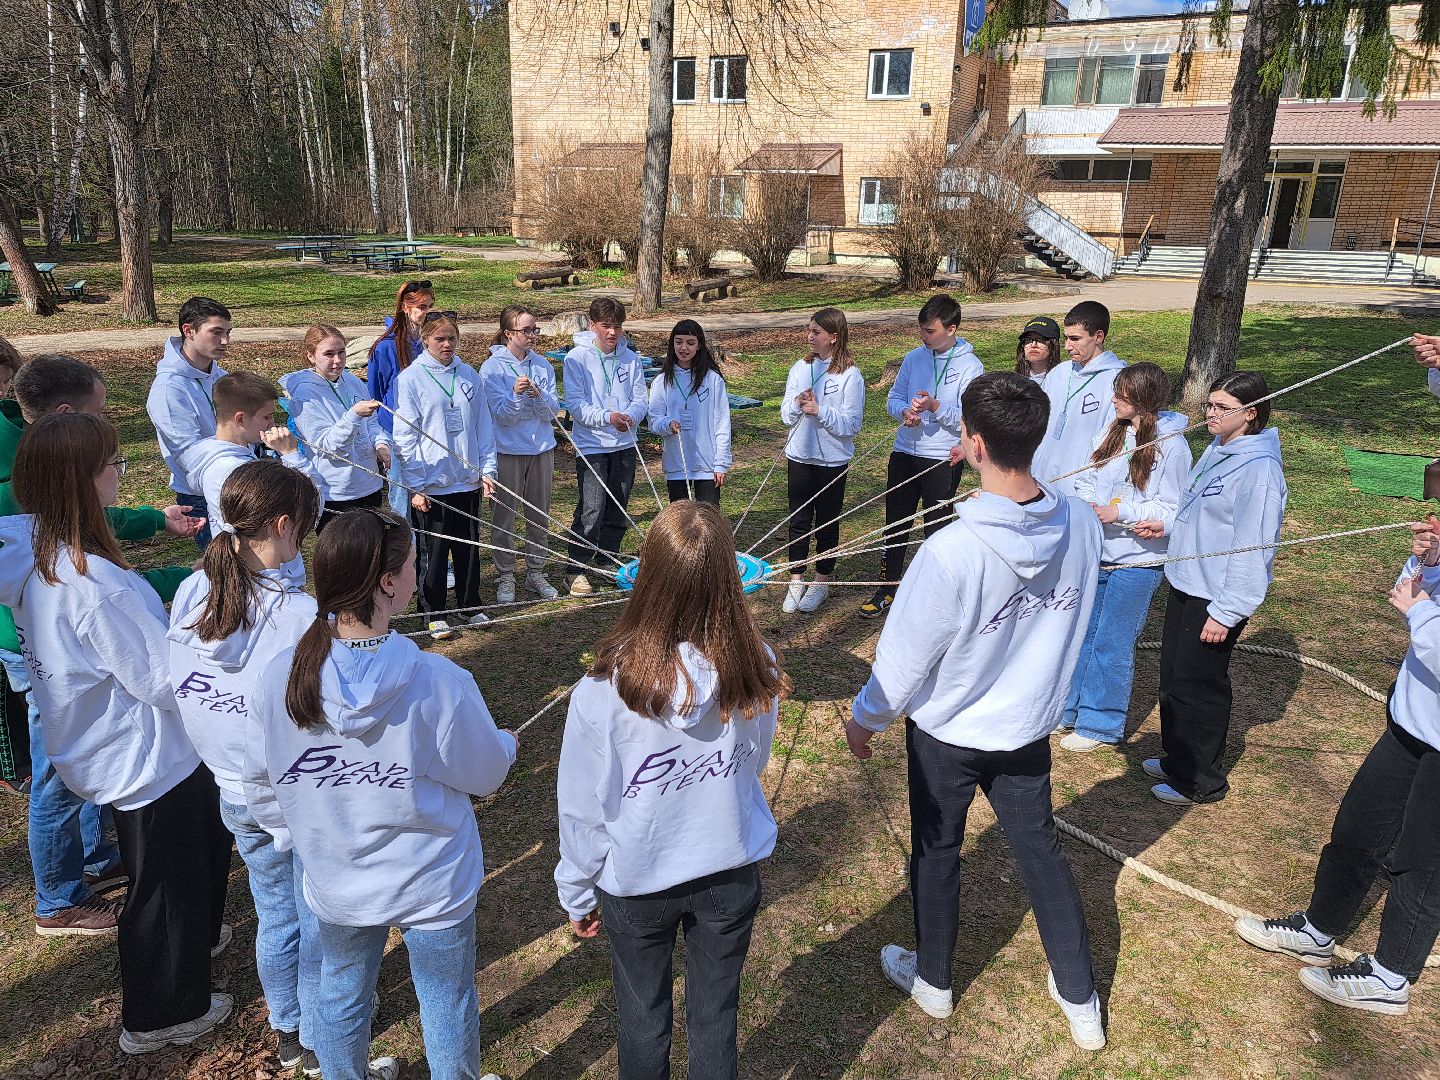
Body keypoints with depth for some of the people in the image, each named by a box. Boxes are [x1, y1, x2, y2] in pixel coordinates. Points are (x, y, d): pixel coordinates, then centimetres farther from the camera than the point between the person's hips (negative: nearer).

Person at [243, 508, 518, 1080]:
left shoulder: (279, 679, -19)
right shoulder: (439, 684, -29)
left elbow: (259, 785, -4)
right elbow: (484, 773, -13)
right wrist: (506, 745, 10)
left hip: (335, 885, 4)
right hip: (434, 885, -3)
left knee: (340, 998, 29)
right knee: (447, 1006, 22)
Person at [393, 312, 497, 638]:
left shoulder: (469, 376, 7)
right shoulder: (410, 378, -5)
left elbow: (483, 426, 10)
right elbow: (405, 436, -6)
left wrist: (488, 469, 3)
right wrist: (415, 485, -11)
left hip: (468, 480, 4)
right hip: (431, 484, -4)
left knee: (469, 546, 12)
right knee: (434, 550, 5)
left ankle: (471, 606, 27)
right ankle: (434, 614, 19)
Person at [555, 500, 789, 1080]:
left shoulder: (604, 692, -29)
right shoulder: (758, 671, -22)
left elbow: (583, 809, -14)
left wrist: (577, 895, 3)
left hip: (637, 882, -1)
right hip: (731, 871, 2)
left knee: (643, 1016, 24)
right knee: (715, 1013, 24)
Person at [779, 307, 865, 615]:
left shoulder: (850, 376, -11)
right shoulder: (801, 368, 4)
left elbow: (851, 425, -14)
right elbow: (786, 416, 4)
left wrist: (819, 410, -23)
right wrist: (797, 404, -16)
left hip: (832, 460, -4)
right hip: (799, 455, 4)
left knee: (827, 522, 10)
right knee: (798, 521, 11)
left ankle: (822, 581, 25)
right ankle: (796, 580, 23)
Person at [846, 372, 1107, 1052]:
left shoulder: (951, 552, -34)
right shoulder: (1082, 524, -17)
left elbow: (904, 657, -20)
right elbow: (1070, 619, 1)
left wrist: (865, 718, -2)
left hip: (946, 732, -4)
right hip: (1028, 724, 4)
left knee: (936, 851, 19)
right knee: (1039, 847, 22)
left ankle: (932, 981, 42)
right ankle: (1080, 1001, 36)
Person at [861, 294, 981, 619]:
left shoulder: (970, 367, -10)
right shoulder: (914, 357, 3)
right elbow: (893, 398, 7)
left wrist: (935, 407, -27)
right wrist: (904, 412, -15)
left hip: (943, 460, -4)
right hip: (904, 454, 5)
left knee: (937, 528, 9)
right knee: (896, 523, 12)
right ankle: (889, 587, 27)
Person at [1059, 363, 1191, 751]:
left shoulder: (1171, 445, -14)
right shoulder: (1113, 431, 4)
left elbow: (1169, 508, -14)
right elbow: (1087, 478, 7)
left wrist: (1117, 512, -21)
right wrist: (1087, 504, -12)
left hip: (1135, 561, -6)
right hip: (1095, 552, 6)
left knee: (1111, 645, 5)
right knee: (1081, 634, 18)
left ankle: (1100, 723, 21)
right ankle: (1069, 708, 34)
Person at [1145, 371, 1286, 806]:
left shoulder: (1259, 469, -22)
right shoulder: (1216, 450, 6)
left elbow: (1253, 548, -23)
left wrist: (1226, 612, -21)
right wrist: (1164, 524, 8)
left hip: (1216, 596, -9)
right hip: (1185, 583, 9)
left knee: (1196, 684, 3)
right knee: (1172, 676, 19)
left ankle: (1200, 781, 21)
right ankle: (1177, 759, 37)